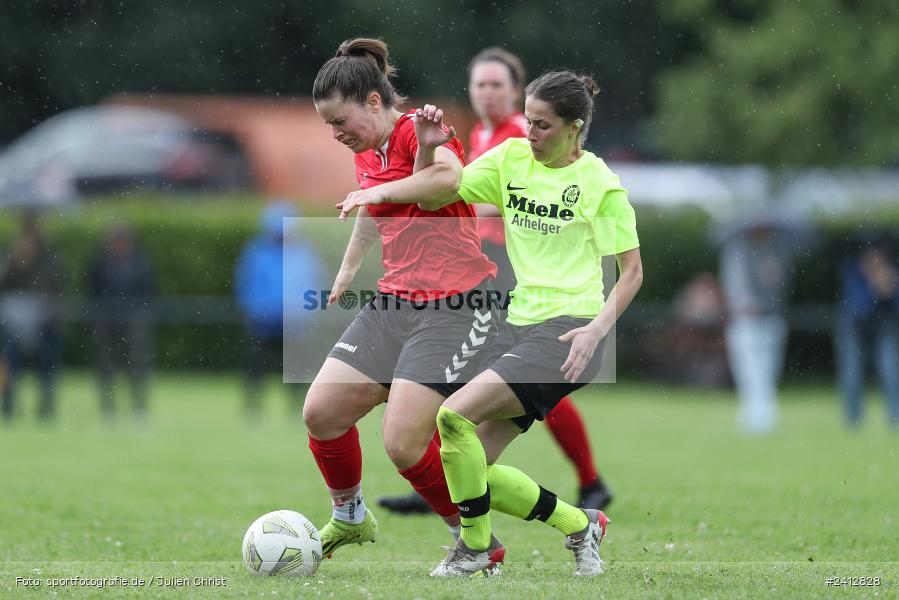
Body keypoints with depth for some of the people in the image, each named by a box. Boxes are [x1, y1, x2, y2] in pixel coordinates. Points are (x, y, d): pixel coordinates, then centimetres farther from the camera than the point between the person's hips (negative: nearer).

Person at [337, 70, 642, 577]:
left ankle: (476, 546, -4)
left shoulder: (600, 183, -6)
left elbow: (633, 270, -4)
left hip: (569, 331, -7)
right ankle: (579, 526, 18)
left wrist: (598, 327, -18)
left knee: (455, 414, -22)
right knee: (472, 468, -2)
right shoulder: (512, 158, 9)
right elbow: (436, 194, 10)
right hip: (521, 324, 7)